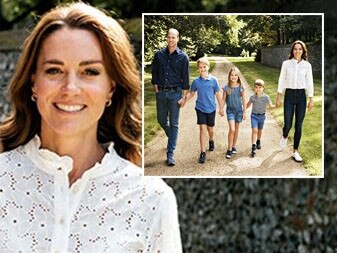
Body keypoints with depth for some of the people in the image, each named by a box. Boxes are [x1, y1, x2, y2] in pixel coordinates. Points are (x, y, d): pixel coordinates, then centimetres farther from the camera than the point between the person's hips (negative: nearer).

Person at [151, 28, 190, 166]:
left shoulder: (183, 57, -2)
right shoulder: (159, 55, 4)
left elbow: (185, 79, -2)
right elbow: (154, 73, 10)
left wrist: (183, 97, -6)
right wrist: (156, 90, 3)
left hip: (175, 93, -3)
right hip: (161, 93, 3)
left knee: (174, 124, -2)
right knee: (161, 120, 13)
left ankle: (170, 154, -1)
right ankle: (172, 138, 42)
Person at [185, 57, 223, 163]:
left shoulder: (213, 80, -7)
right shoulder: (196, 81, -4)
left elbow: (217, 94, 1)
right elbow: (191, 93, 8)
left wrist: (221, 108, 5)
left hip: (211, 108, 0)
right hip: (200, 108, 0)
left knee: (210, 128, 16)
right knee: (202, 129, -9)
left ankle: (211, 141, 49)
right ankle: (203, 153, -9)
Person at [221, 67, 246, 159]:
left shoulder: (241, 87, -5)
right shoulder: (226, 87, -7)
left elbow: (243, 100, 2)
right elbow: (224, 99, 1)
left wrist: (244, 111, 2)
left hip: (239, 110, 2)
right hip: (230, 110, -2)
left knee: (236, 129, 11)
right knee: (232, 129, -13)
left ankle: (234, 146, 28)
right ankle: (229, 149, -5)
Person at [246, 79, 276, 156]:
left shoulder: (266, 97, -11)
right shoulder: (252, 97, -8)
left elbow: (270, 105, -7)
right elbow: (248, 104, 9)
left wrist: (276, 106, -25)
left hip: (262, 116, 1)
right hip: (254, 115, -1)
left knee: (259, 130, 19)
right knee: (254, 130, -14)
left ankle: (258, 142, 45)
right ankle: (254, 147, -18)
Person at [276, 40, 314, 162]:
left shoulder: (307, 65, 1)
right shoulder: (286, 64, 0)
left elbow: (309, 83, 4)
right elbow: (281, 80, 3)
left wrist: (311, 99, 2)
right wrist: (278, 97, 2)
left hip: (301, 96, 1)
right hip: (289, 95, -1)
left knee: (299, 126, 2)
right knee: (288, 124, -4)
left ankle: (295, 152, 11)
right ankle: (284, 137, 33)